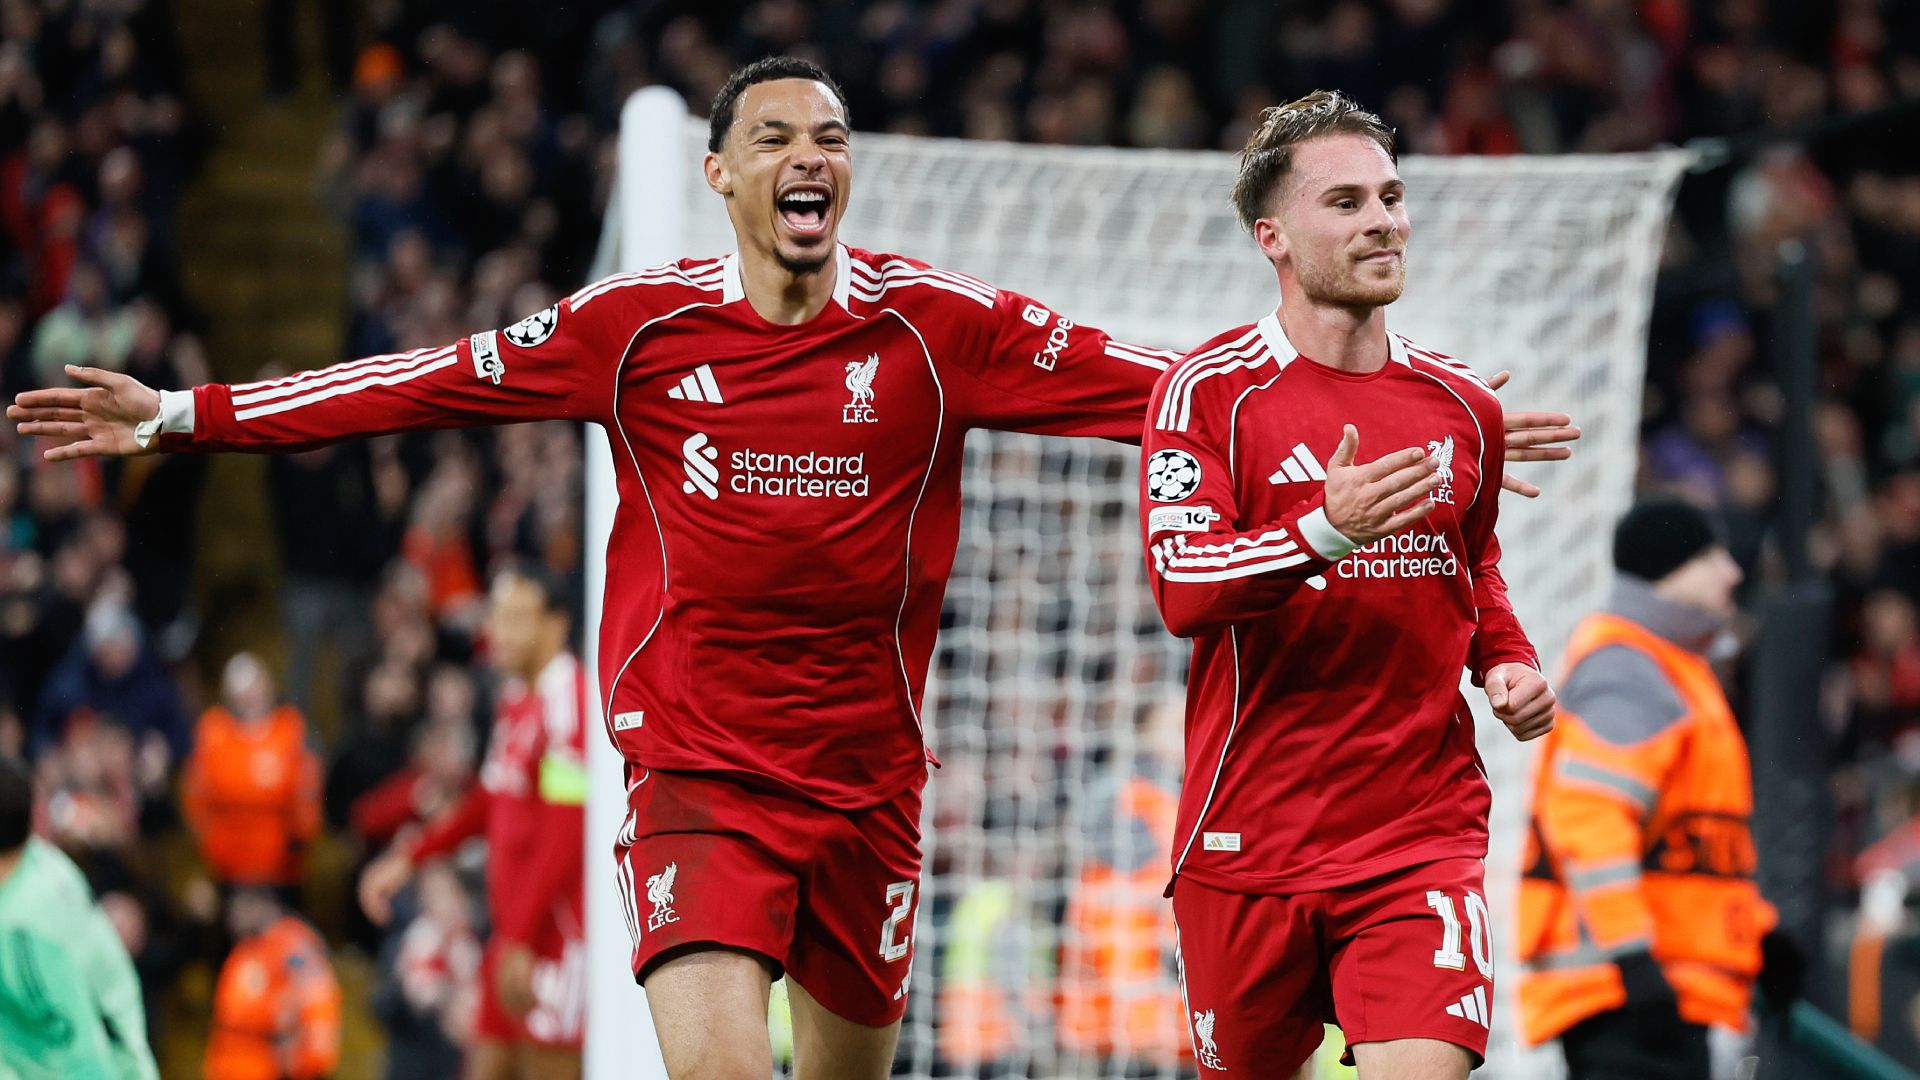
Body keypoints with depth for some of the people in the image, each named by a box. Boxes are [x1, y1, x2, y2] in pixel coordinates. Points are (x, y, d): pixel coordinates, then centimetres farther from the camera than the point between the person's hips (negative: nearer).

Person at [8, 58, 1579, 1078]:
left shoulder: (936, 327, -2)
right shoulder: (640, 327, -1)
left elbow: (1145, 385, -5)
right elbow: (435, 380, 3)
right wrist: (184, 415, 2)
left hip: (867, 779, 2)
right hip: (696, 766, -2)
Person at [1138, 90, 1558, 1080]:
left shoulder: (1462, 406, 10)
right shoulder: (1209, 391, -4)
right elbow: (1181, 587, -17)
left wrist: (1506, 662, 9)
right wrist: (1326, 531, -33)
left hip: (1422, 837, 2)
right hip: (1248, 841, -2)